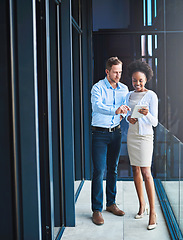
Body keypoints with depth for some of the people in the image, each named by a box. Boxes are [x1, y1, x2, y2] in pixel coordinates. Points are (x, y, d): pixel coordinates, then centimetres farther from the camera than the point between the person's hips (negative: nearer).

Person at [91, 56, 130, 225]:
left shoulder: (124, 89, 8)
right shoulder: (98, 87, -9)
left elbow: (128, 106, 7)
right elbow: (97, 106, -26)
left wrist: (126, 112, -17)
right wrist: (115, 110, -42)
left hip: (116, 132, 5)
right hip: (100, 133, -5)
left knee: (113, 169, 12)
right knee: (99, 171, -6)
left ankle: (111, 203, 25)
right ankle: (97, 209, 2)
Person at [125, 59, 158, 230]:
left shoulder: (151, 96, -8)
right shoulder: (129, 95, 9)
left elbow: (154, 122, -10)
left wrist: (147, 114, -30)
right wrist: (129, 118, -5)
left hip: (145, 135, -5)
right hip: (131, 135, 6)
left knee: (146, 172, -9)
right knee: (135, 170, 9)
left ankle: (152, 211, -2)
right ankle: (142, 205, 23)